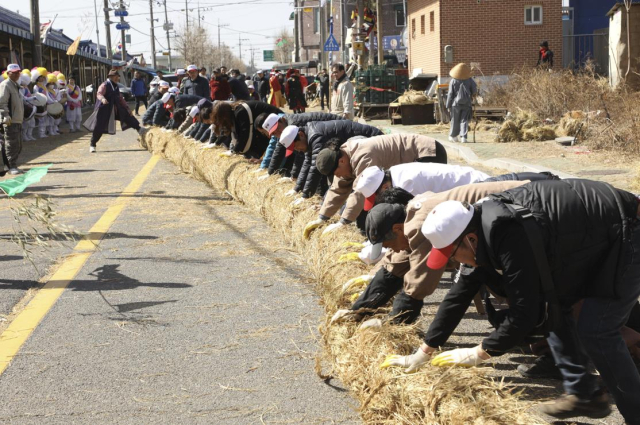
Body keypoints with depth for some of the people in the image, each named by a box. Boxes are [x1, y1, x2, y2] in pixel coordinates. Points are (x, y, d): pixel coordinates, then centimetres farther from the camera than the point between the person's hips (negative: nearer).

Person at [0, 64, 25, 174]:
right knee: (12, 144, -8)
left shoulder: (15, 85, 19)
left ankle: (13, 166, 21)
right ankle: (12, 167, -4)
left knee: (18, 145, 13)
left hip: (17, 120, 10)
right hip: (10, 121, -10)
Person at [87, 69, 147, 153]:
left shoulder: (116, 87, 14)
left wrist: (127, 108, 18)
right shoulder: (104, 85, -10)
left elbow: (120, 98, 22)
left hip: (115, 110, 7)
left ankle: (139, 129, 3)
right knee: (99, 127, -5)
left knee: (127, 115, -3)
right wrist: (103, 99, -51)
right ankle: (92, 145, 5)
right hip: (104, 110, -7)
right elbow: (99, 94, -28)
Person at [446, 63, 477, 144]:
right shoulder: (469, 80, -4)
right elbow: (475, 91, 2)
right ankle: (463, 137, -11)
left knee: (455, 121, 12)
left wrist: (448, 106, 0)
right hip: (467, 103, 0)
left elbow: (450, 94, -6)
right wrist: (471, 95, 25)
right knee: (464, 120, 1)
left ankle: (453, 136, 24)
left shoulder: (453, 81, -8)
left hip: (456, 103, 0)